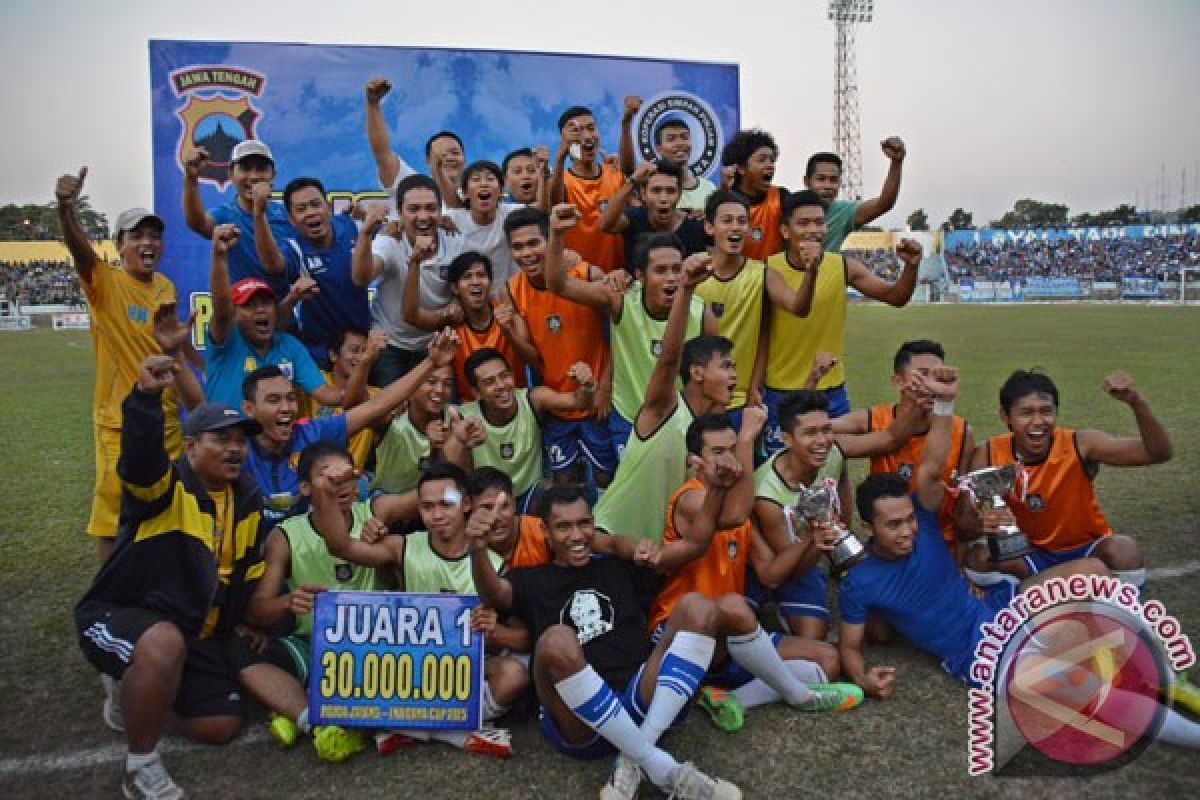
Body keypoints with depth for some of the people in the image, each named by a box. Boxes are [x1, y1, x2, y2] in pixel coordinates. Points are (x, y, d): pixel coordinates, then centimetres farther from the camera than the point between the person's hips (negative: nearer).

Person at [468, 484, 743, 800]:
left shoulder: (619, 567, 24)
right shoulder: (532, 581, 17)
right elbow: (494, 594, -6)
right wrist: (479, 550, -28)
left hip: (645, 705, 3)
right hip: (578, 726, -2)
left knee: (696, 607, -16)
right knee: (556, 640, -33)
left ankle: (633, 763, -22)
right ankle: (664, 768, -26)